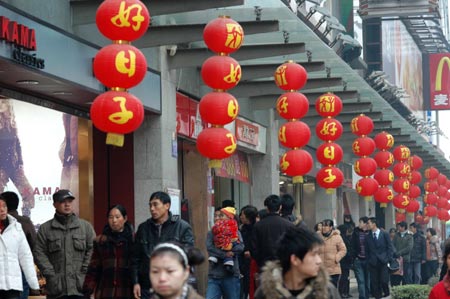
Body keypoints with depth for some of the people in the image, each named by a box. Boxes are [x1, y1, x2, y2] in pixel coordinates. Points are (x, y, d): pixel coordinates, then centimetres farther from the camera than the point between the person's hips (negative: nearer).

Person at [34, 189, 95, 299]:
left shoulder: (86, 226, 9)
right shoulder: (45, 228, 7)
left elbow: (92, 250, 5)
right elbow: (39, 253, 1)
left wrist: (84, 273, -5)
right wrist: (51, 275, -8)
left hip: (81, 286, 0)